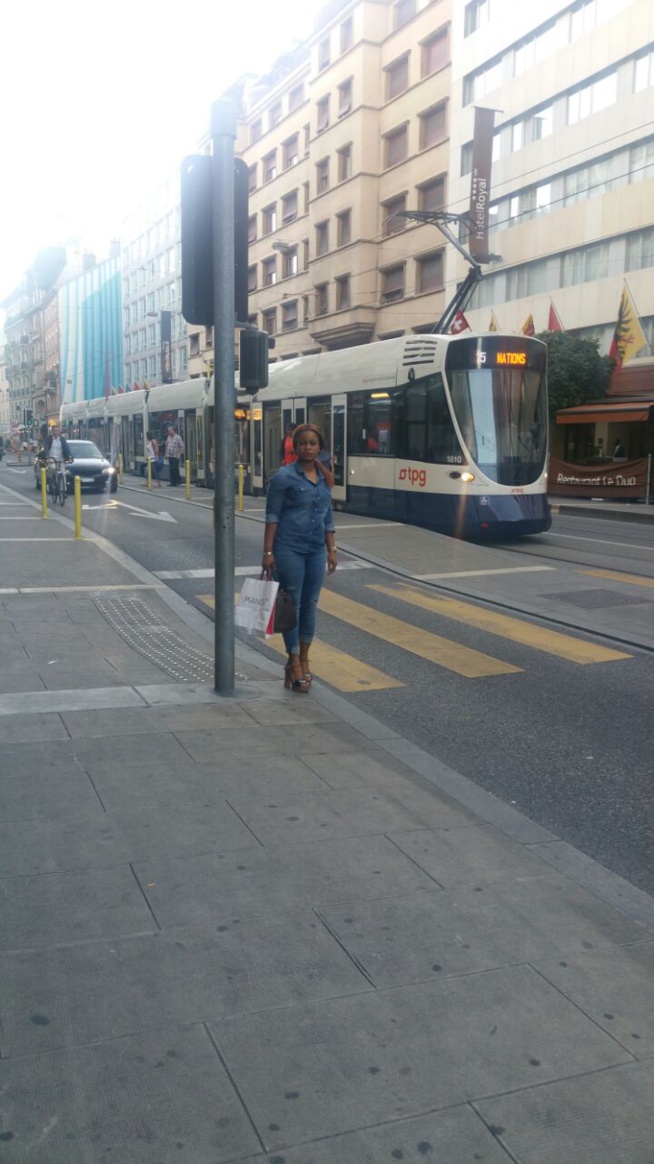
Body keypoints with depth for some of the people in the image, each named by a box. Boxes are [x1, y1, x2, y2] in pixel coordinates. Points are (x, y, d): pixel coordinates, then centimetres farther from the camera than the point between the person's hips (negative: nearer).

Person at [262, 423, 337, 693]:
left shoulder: (324, 478, 10)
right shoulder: (284, 476, -7)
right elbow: (272, 515, -8)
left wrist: (331, 549, 12)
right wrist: (268, 552, -13)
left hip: (316, 550, 6)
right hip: (289, 549, -5)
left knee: (310, 605, 10)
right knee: (291, 604, -1)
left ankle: (303, 659, 21)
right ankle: (294, 662, 8)